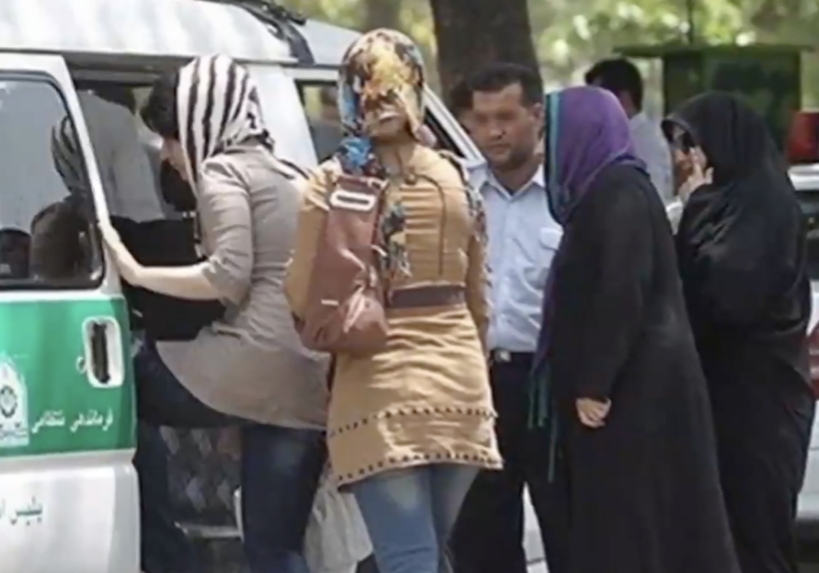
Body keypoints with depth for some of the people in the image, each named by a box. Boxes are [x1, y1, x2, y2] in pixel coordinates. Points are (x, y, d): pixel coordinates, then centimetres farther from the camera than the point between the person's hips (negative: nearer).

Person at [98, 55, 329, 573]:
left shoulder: (223, 173, -1)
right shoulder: (286, 177, 25)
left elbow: (230, 275, -13)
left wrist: (137, 273, -8)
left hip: (255, 364, -8)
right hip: (312, 385, 8)